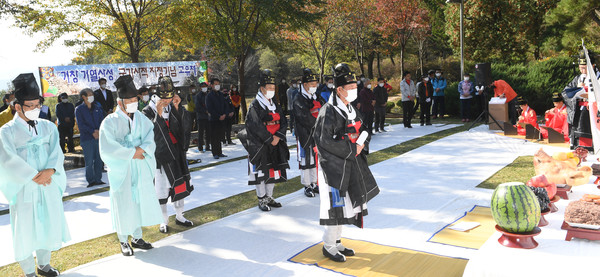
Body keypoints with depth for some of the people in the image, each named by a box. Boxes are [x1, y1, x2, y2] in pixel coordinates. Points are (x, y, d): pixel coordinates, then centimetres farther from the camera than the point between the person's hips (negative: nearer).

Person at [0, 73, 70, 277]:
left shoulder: (48, 127, 6)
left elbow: (57, 153, -1)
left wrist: (50, 170, -18)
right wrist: (33, 176, -17)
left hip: (48, 186, 4)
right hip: (23, 189, -4)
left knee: (48, 224, 13)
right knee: (25, 230, 3)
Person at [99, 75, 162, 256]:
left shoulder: (140, 118, 5)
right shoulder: (110, 122, -9)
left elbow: (151, 136, -2)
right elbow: (107, 149, -17)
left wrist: (142, 149, -21)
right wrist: (131, 153, -18)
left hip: (141, 169, 5)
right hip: (122, 170, -4)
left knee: (140, 201, 10)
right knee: (124, 204, 3)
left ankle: (137, 238, 25)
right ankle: (123, 241, 19)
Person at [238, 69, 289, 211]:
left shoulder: (275, 105, 13)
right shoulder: (255, 106, -9)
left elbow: (283, 122, 8)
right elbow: (256, 126, -17)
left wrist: (277, 136, -9)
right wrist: (270, 139, -16)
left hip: (275, 144, 7)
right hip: (259, 145, -6)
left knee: (273, 170, 11)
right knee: (261, 171, -2)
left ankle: (269, 197, 24)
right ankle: (262, 200, 10)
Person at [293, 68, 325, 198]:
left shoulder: (318, 98, 13)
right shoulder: (299, 100, -10)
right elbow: (306, 119, -18)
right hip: (305, 135, -6)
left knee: (316, 158, 13)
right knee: (306, 160, 1)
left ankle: (314, 184, 26)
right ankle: (307, 186, 13)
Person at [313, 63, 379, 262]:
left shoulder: (351, 109, 12)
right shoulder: (328, 112, -16)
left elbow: (364, 131, 18)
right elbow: (326, 141, -21)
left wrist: (361, 144, -5)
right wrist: (351, 149, -17)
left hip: (350, 164, 9)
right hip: (333, 165, -9)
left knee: (345, 203, 15)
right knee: (336, 205, -3)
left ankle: (337, 241, 29)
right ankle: (329, 246, 13)